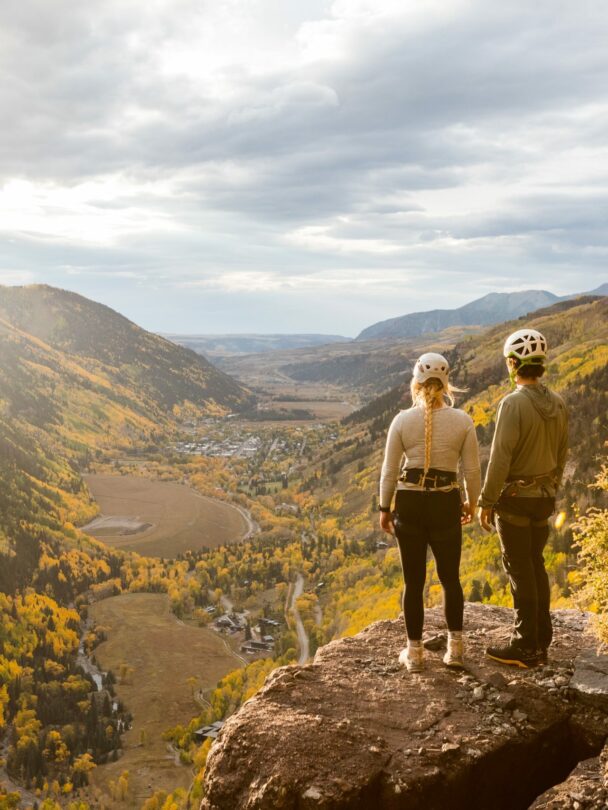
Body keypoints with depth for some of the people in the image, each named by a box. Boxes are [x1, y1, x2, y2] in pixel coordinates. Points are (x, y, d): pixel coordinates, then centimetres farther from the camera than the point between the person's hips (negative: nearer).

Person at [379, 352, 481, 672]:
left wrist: (384, 509, 10)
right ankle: (454, 647, 22)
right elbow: (472, 470, 0)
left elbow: (389, 470, -2)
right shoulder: (462, 420, -5)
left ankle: (414, 652, 18)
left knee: (414, 581, 11)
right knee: (450, 577, 19)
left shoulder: (402, 420, -6)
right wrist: (471, 503, 17)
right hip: (445, 504, 0)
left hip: (409, 503, 0)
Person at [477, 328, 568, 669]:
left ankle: (526, 648, 8)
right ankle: (541, 642, 23)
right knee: (536, 566, 15)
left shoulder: (513, 403, -19)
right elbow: (562, 455, 11)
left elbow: (500, 458, -19)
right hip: (544, 498, 7)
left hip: (515, 498, -7)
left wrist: (486, 501, -12)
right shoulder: (557, 404, 3)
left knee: (520, 570, 1)